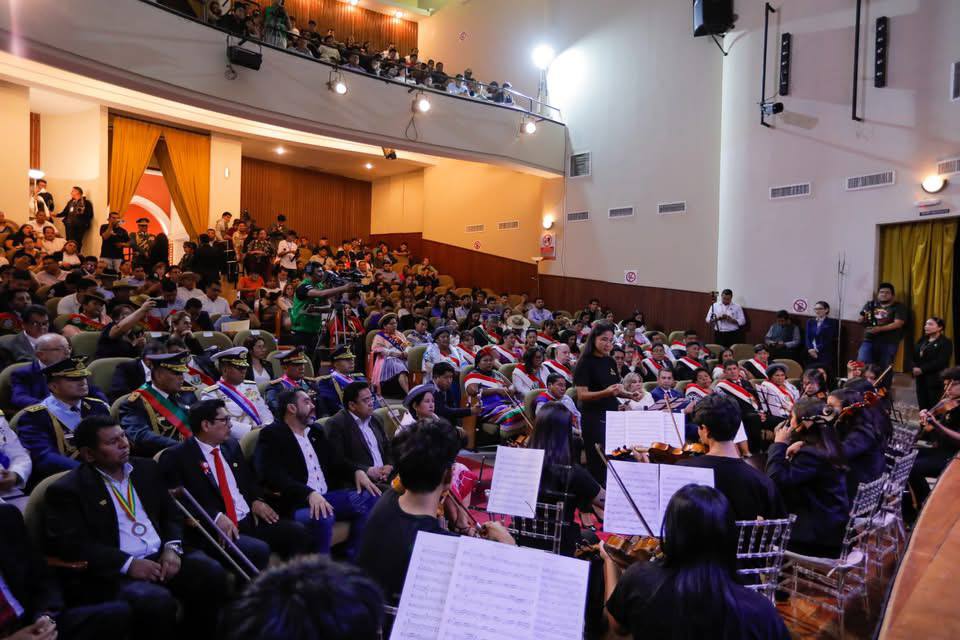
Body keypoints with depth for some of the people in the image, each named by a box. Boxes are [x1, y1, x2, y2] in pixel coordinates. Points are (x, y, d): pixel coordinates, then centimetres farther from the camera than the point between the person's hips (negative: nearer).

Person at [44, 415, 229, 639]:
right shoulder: (67, 490, -2)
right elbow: (69, 544, -12)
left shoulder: (146, 468, 15)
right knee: (157, 601, -33)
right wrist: (127, 564, -19)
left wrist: (172, 547, -3)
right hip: (111, 572, -5)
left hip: (160, 557, 6)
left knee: (212, 573, -20)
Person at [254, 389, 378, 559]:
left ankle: (352, 559, 0)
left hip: (328, 496, 8)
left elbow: (334, 461, 22)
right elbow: (273, 475, -18)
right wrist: (309, 494, -32)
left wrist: (356, 472, 0)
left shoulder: (316, 432, 19)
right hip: (295, 503, -7)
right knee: (322, 517, -36)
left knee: (370, 498, -9)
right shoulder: (271, 435, -5)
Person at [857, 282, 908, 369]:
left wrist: (879, 329, -20)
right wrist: (863, 318, -15)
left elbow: (898, 324, -10)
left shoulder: (899, 307, 3)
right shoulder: (870, 305, 13)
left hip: (889, 343, -2)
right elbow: (861, 320, 10)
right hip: (869, 340, 2)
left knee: (884, 368, 3)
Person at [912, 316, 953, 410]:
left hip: (935, 380, -7)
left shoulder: (945, 342, -6)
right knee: (923, 408, 8)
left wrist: (922, 369, -20)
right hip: (921, 379, 7)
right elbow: (914, 356, 14)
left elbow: (941, 362, -18)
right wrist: (915, 367, -6)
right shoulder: (922, 340, 17)